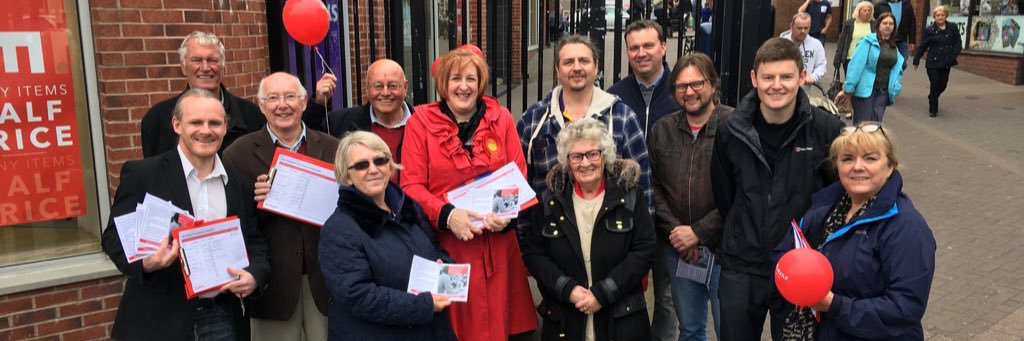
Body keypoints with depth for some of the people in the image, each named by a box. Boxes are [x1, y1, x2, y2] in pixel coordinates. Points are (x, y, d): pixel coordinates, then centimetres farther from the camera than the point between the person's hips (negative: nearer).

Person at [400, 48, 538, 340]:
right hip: (446, 243, -2)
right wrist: (446, 215, -19)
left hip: (498, 243, 2)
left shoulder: (501, 118, 5)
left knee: (499, 317, 9)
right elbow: (411, 186, -4)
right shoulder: (421, 121, -1)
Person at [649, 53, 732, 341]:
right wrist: (674, 230, -6)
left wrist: (698, 233, -15)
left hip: (723, 247, -4)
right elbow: (653, 187, 6)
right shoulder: (662, 129, 7)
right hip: (678, 248, 5)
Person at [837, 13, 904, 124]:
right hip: (865, 89, -5)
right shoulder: (868, 41, -7)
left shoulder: (894, 47, 14)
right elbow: (856, 65, -13)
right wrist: (848, 88, -18)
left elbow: (897, 68, 13)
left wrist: (894, 87, -5)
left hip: (883, 91, 5)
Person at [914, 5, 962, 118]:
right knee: (935, 86, -3)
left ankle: (932, 100, 38)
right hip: (933, 62, -3)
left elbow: (958, 44, 4)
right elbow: (922, 46, 1)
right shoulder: (929, 30, -3)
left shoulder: (953, 28, 2)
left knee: (942, 85, 9)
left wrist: (953, 56, -9)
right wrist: (916, 60, 3)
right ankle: (933, 110, 8)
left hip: (946, 63, 3)